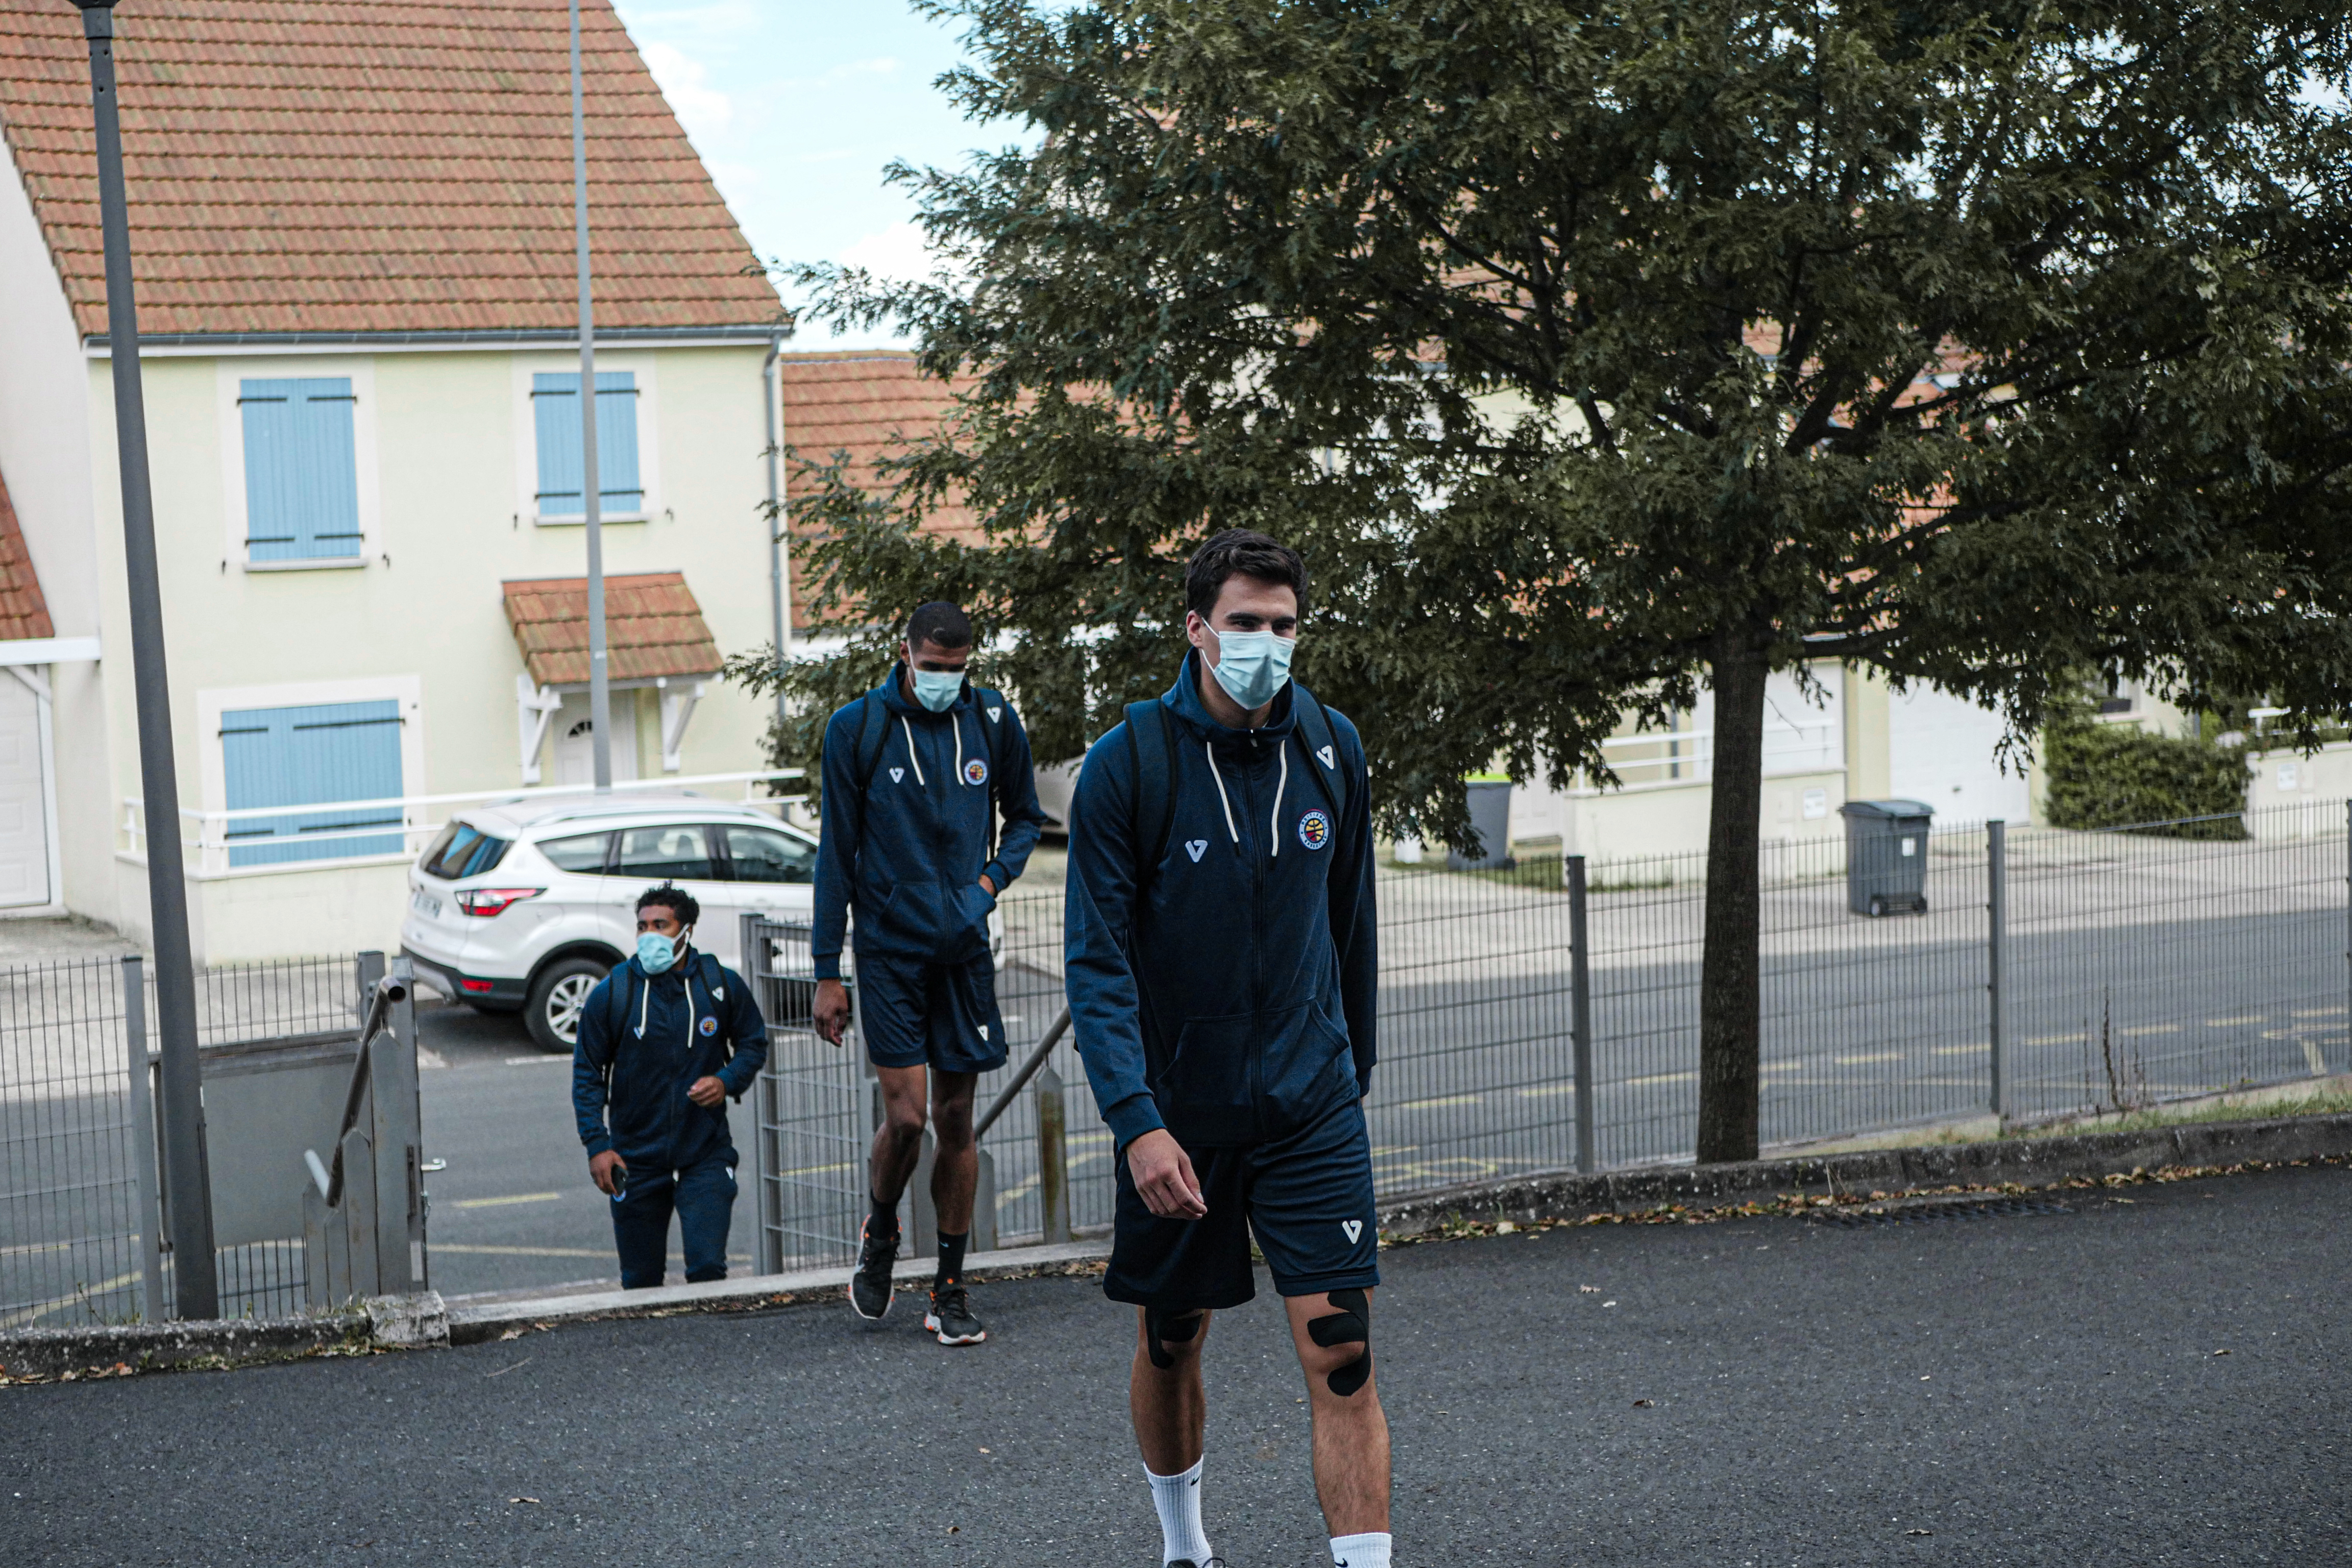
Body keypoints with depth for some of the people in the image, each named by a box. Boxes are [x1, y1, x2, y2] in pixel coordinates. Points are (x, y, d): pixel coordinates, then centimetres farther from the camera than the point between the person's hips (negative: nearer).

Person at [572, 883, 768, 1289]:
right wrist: (596, 1145, -8)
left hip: (706, 1155, 0)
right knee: (641, 1282, 7)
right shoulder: (611, 993, -6)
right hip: (635, 1161, 0)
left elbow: (754, 1043, 12)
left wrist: (728, 1081, -9)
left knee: (708, 1270, -11)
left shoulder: (722, 985, -3)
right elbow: (587, 1075, 0)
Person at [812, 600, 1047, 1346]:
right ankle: (880, 1233, 22)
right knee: (906, 1117, -9)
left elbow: (1025, 816, 17)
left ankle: (950, 1288, 15)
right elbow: (836, 853, -1)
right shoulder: (857, 727, -5)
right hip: (890, 947, -2)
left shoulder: (993, 720, 1)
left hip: (964, 946, 2)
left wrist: (995, 876, -3)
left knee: (956, 1118, 5)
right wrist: (827, 971, -2)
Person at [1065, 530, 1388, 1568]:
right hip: (1176, 1113, -1)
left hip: (1311, 1107, 2)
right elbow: (1096, 960, -14)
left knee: (1343, 1356, -8)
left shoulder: (1331, 750, 0)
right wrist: (1135, 1119, -24)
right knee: (1170, 1345, 15)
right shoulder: (1127, 765, -12)